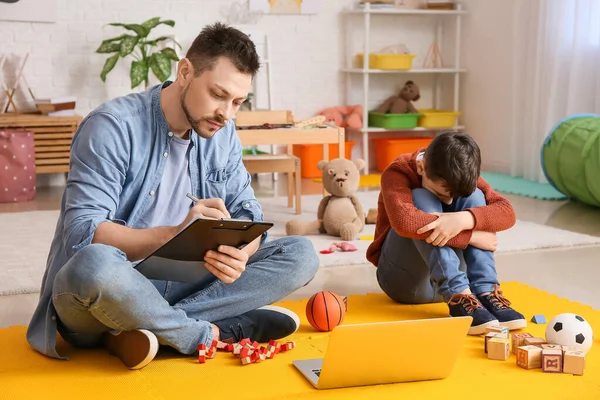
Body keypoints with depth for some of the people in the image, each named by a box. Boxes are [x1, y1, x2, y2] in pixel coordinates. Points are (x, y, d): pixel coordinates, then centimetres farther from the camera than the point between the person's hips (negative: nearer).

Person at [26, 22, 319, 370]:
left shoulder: (223, 133, 5)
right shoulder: (113, 127, -15)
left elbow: (247, 213, 2)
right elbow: (81, 233, -22)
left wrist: (241, 251, -23)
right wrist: (174, 234, -36)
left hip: (182, 285, 6)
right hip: (109, 289, -6)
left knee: (301, 254, -9)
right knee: (95, 263, -41)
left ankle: (141, 330, -19)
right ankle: (211, 334, -16)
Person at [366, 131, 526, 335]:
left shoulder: (460, 176, -4)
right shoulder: (397, 173, -18)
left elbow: (507, 212, -18)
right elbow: (404, 222, -39)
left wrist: (464, 219, -38)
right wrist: (472, 235, -33)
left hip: (450, 276, 4)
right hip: (404, 278, -4)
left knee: (473, 196, -16)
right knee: (421, 199, -27)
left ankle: (485, 292, -27)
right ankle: (458, 296, -37)